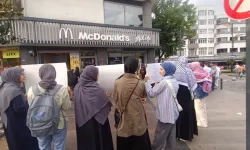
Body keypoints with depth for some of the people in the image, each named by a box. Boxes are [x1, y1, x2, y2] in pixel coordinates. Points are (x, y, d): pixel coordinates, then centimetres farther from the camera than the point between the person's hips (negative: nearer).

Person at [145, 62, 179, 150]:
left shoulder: (164, 81, -19)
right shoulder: (174, 81, 6)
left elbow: (151, 93, -15)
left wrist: (147, 81, -8)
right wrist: (157, 86, 6)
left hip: (165, 114, -9)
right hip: (173, 113, 9)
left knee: (160, 136, 6)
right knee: (171, 136, 18)